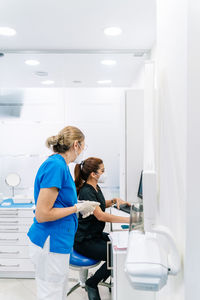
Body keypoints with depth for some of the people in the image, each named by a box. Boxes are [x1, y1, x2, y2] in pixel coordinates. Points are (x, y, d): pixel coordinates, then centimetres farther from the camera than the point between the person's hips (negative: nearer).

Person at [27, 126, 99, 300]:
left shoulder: (60, 165, 10)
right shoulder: (56, 166, -20)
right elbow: (42, 215, -22)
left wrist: (79, 206, 8)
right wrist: (78, 208, -14)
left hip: (58, 242, 10)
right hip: (50, 246, -10)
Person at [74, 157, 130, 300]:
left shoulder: (95, 187, 7)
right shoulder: (86, 192, -23)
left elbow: (102, 204, 25)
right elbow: (101, 216, -32)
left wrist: (114, 200, 4)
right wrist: (128, 220, -33)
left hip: (96, 234, 9)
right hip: (85, 241, -9)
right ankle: (91, 284, 0)